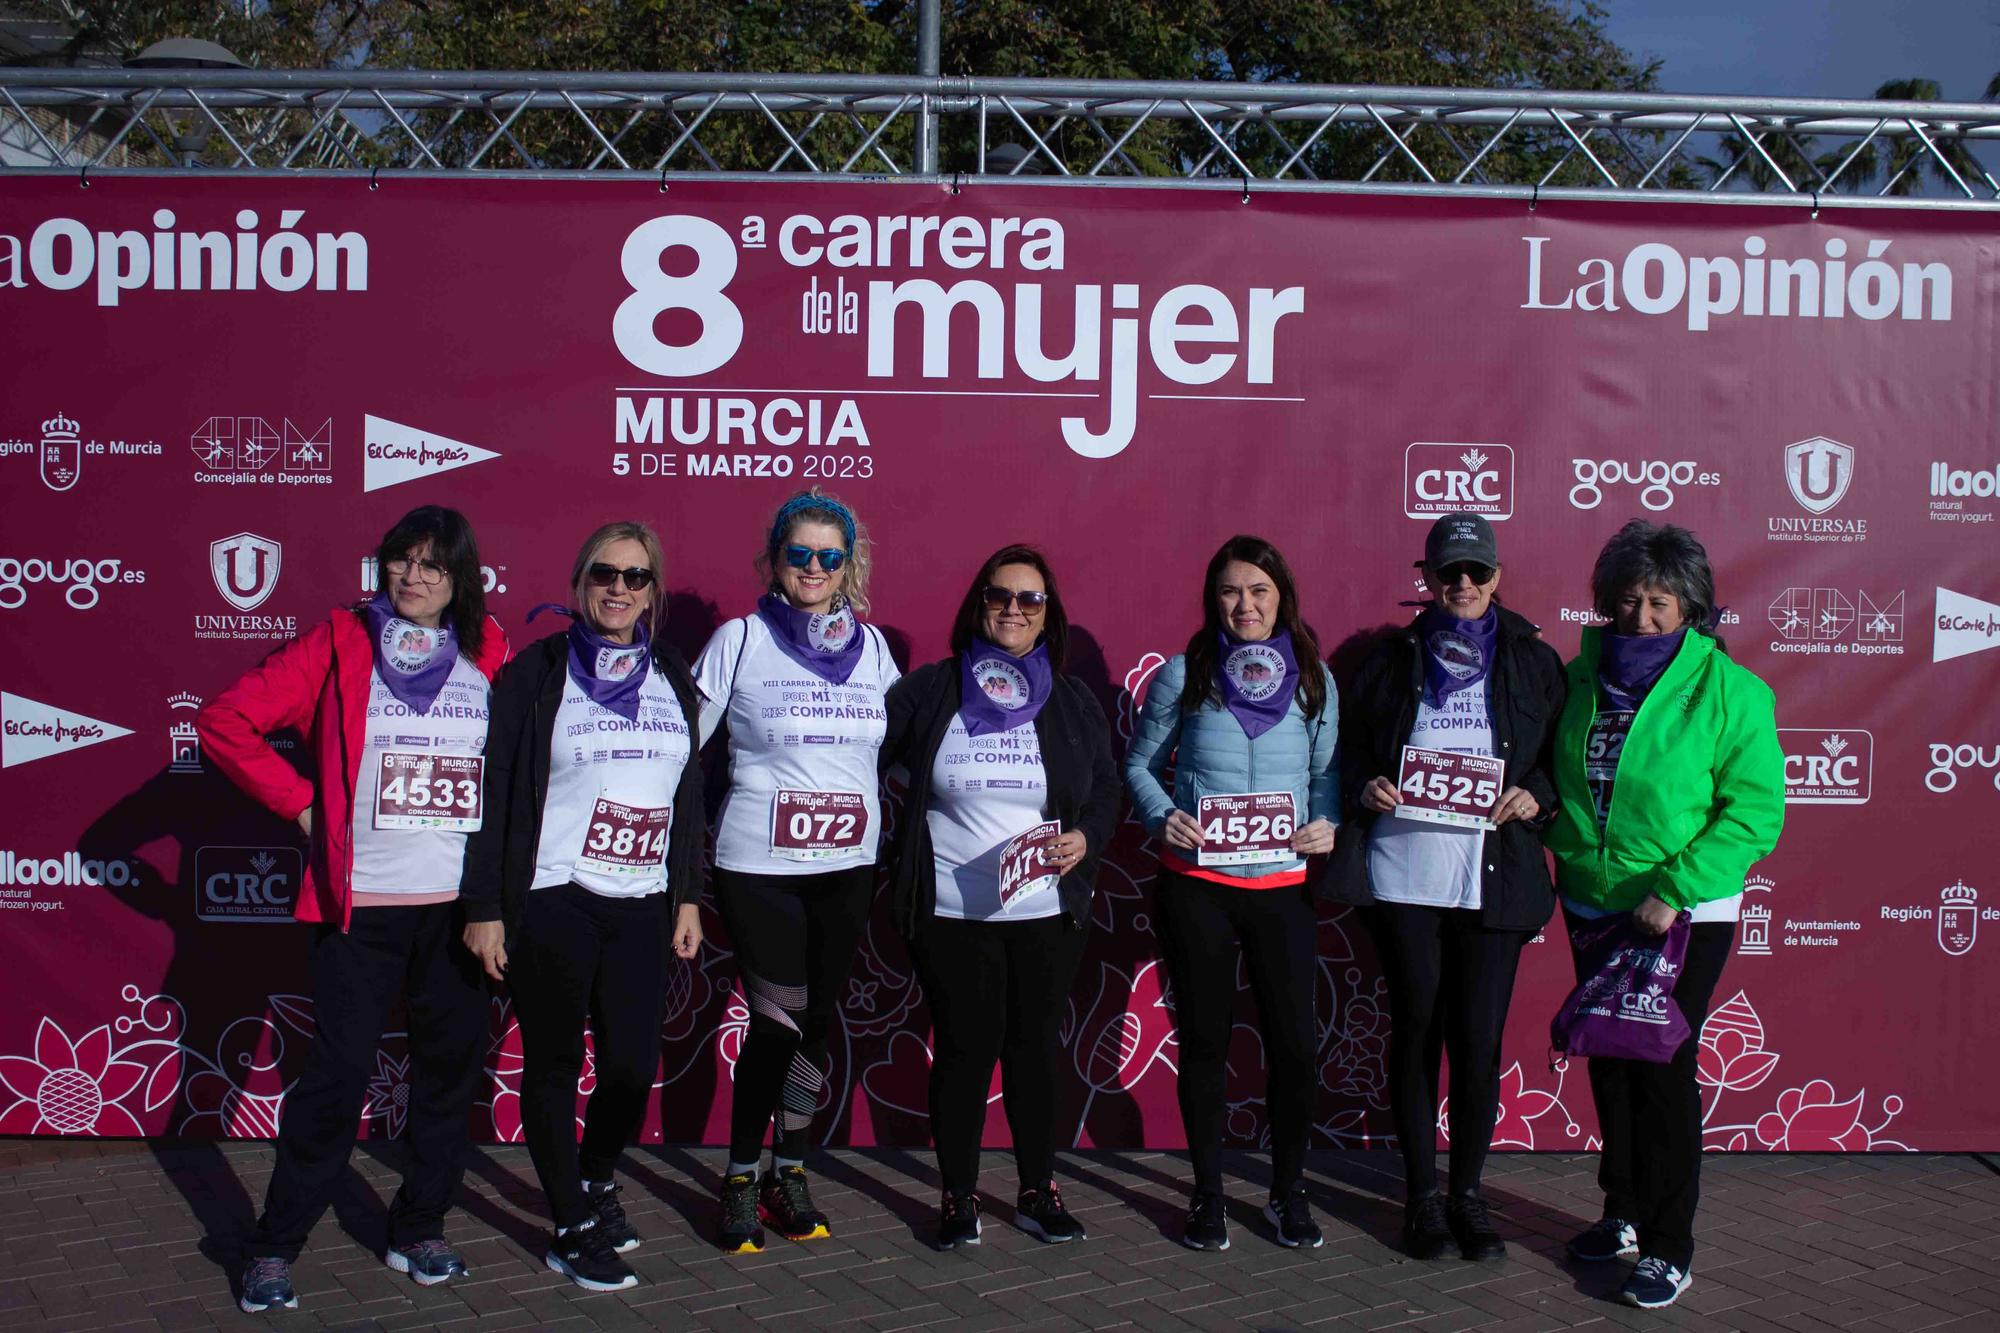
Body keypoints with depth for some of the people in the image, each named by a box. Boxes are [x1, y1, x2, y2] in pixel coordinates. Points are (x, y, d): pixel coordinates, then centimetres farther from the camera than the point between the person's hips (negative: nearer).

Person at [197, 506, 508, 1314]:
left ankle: (419, 1230, 25)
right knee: (339, 1073, -1)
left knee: (450, 1067, 9)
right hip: (360, 904, -3)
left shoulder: (488, 653, 5)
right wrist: (301, 802, -4)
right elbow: (225, 722, -2)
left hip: (462, 903, 3)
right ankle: (274, 1248, 14)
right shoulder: (341, 643, -1)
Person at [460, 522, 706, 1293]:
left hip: (641, 907, 4)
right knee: (554, 1065, 5)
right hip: (551, 903, -4)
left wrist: (688, 896, 11)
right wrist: (484, 906, -8)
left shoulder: (673, 677, 11)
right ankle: (573, 1228, 20)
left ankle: (597, 1178, 34)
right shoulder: (537, 673, -3)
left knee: (633, 1065, 4)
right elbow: (494, 790, -5)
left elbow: (689, 792, 14)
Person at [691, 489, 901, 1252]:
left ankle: (790, 1171, 24)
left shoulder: (871, 644, 7)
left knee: (817, 1018, 8)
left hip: (848, 869, 4)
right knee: (778, 1018, -3)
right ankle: (741, 1179, 15)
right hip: (758, 870, -3)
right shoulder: (739, 640, -4)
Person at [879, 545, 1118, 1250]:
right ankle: (958, 1197, 18)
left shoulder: (1072, 701, 7)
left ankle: (1038, 1192, 24)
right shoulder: (929, 690, 0)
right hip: (951, 911, -2)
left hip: (1048, 911, 2)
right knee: (964, 1048, 3)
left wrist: (1086, 838, -8)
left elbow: (1106, 790, 11)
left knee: (1035, 1046, 10)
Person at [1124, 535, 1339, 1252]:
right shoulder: (1182, 675, 1)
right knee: (1204, 1042, 8)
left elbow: (1329, 770, 12)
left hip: (1283, 886, 1)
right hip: (1196, 886, -1)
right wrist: (1162, 815, -10)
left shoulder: (1314, 679, 5)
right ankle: (1208, 1195, 24)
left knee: (1295, 1046, 0)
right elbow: (1140, 764, 8)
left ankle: (1288, 1193, 22)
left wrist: (1327, 824, -7)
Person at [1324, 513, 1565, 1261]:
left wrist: (1535, 796, -10)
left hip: (1492, 879, 0)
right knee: (1415, 1030, 6)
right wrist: (1366, 788, -8)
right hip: (1401, 875, 0)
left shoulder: (1533, 662, 7)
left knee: (1478, 1038, 1)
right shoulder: (1393, 661, 8)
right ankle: (1421, 1194, 20)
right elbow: (1352, 750, 12)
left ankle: (1468, 1194, 20)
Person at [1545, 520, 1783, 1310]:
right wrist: (1561, 837, 1)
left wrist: (1674, 891, -20)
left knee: (1662, 1068, -3)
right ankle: (1625, 1214, 29)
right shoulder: (1585, 674, 3)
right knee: (1608, 1063, 13)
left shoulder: (1728, 689, -11)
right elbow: (1556, 773, 18)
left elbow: (1756, 810, -14)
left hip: (1684, 916, -5)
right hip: (1593, 905, 5)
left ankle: (1668, 1248, 10)